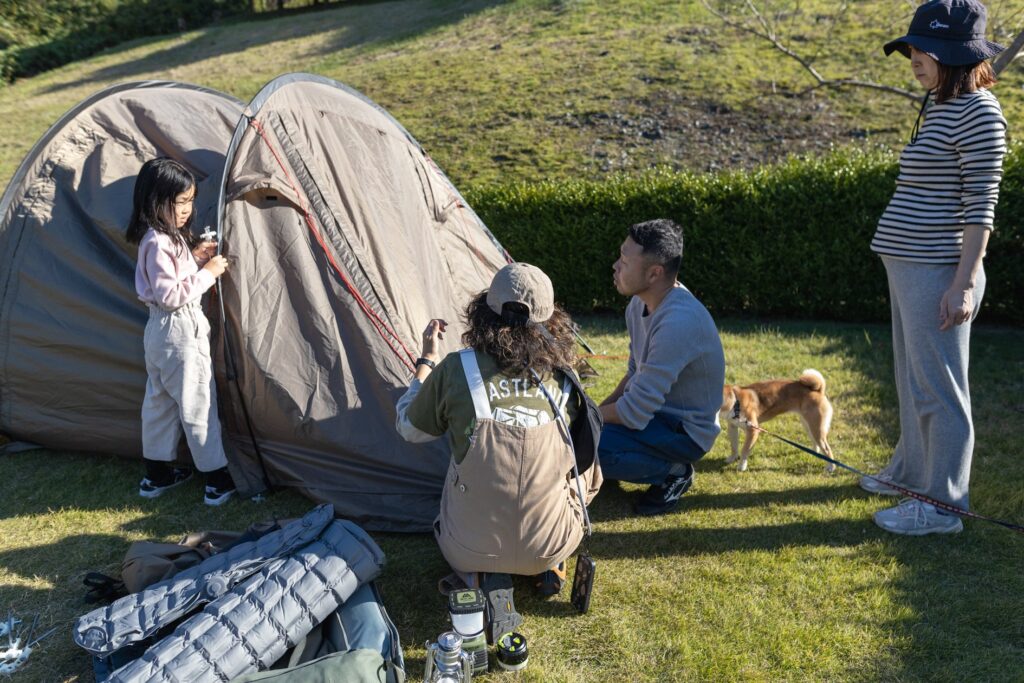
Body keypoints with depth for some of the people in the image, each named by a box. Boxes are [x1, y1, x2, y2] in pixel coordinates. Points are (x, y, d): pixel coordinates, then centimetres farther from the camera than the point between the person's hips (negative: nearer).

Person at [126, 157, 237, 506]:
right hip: (180, 331, -10)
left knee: (160, 401, 17)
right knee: (198, 405, -1)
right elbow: (170, 296, -24)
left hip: (161, 331, 10)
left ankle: (157, 475, 30)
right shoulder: (159, 244, -21)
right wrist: (207, 273, -20)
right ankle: (218, 480, 9)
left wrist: (195, 257, 2)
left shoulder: (168, 237, 8)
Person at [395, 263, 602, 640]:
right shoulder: (564, 378, -9)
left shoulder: (455, 369, -16)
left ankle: (480, 576, 7)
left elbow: (409, 429, 3)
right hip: (553, 545, 2)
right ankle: (548, 568, 12)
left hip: (470, 547, -1)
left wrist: (427, 360, 14)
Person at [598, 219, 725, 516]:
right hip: (657, 411, 9)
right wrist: (600, 409, -3)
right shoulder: (641, 304, -2)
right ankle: (670, 463, 11)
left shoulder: (678, 322, -32)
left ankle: (673, 471, -4)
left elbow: (634, 412, -29)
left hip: (686, 432, -9)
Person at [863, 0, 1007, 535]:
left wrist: (964, 284, -19)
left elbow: (980, 206, -16)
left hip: (937, 271, -10)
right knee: (912, 378, 19)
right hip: (909, 265, 10)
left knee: (936, 387, -2)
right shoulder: (940, 108, 14)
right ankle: (911, 471, 35)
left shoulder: (978, 112, -13)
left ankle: (941, 505, 10)